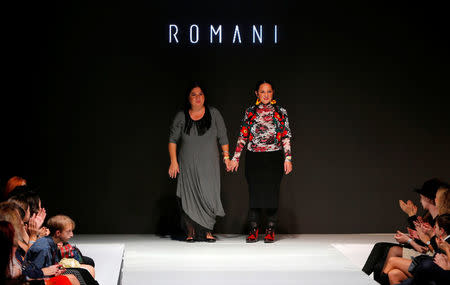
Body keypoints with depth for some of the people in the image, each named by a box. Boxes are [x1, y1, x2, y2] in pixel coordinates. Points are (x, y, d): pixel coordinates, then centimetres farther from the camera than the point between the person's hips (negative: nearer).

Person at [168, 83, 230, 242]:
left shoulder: (213, 114, 3)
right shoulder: (181, 117, 3)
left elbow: (223, 137, 9)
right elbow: (173, 140, 7)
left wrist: (226, 157, 5)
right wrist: (173, 161, 0)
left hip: (209, 165, 0)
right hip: (187, 165, 1)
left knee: (208, 197, -9)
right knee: (188, 198, -3)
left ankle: (207, 231, 0)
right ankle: (191, 232, 6)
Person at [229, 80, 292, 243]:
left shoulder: (280, 112, 6)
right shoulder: (250, 112, 8)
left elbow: (286, 137, 4)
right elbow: (243, 136, 8)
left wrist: (288, 158, -5)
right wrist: (235, 158, 3)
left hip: (274, 158, -1)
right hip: (254, 158, 1)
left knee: (272, 192, -3)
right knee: (254, 192, -2)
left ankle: (270, 231, 6)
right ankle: (253, 230, 5)